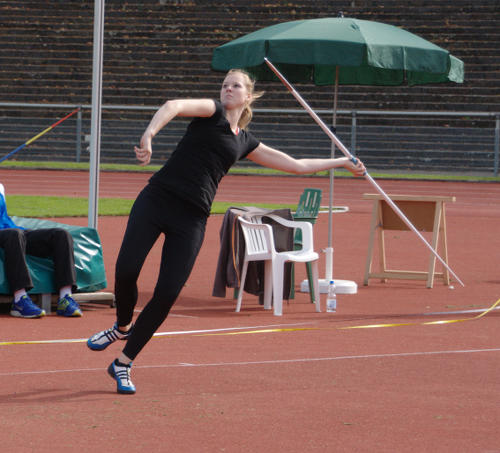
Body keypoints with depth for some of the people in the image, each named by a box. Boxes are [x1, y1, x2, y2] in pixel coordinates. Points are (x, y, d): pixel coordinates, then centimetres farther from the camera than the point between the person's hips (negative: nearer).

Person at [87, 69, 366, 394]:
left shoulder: (246, 142, 22)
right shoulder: (213, 112, 8)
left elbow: (296, 165, 32)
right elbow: (174, 106, -14)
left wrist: (343, 162, 35)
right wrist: (149, 135, -35)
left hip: (191, 219, 3)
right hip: (157, 199, -3)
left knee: (167, 295, -9)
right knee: (126, 270, -17)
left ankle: (123, 364, 5)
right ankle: (123, 326, 16)